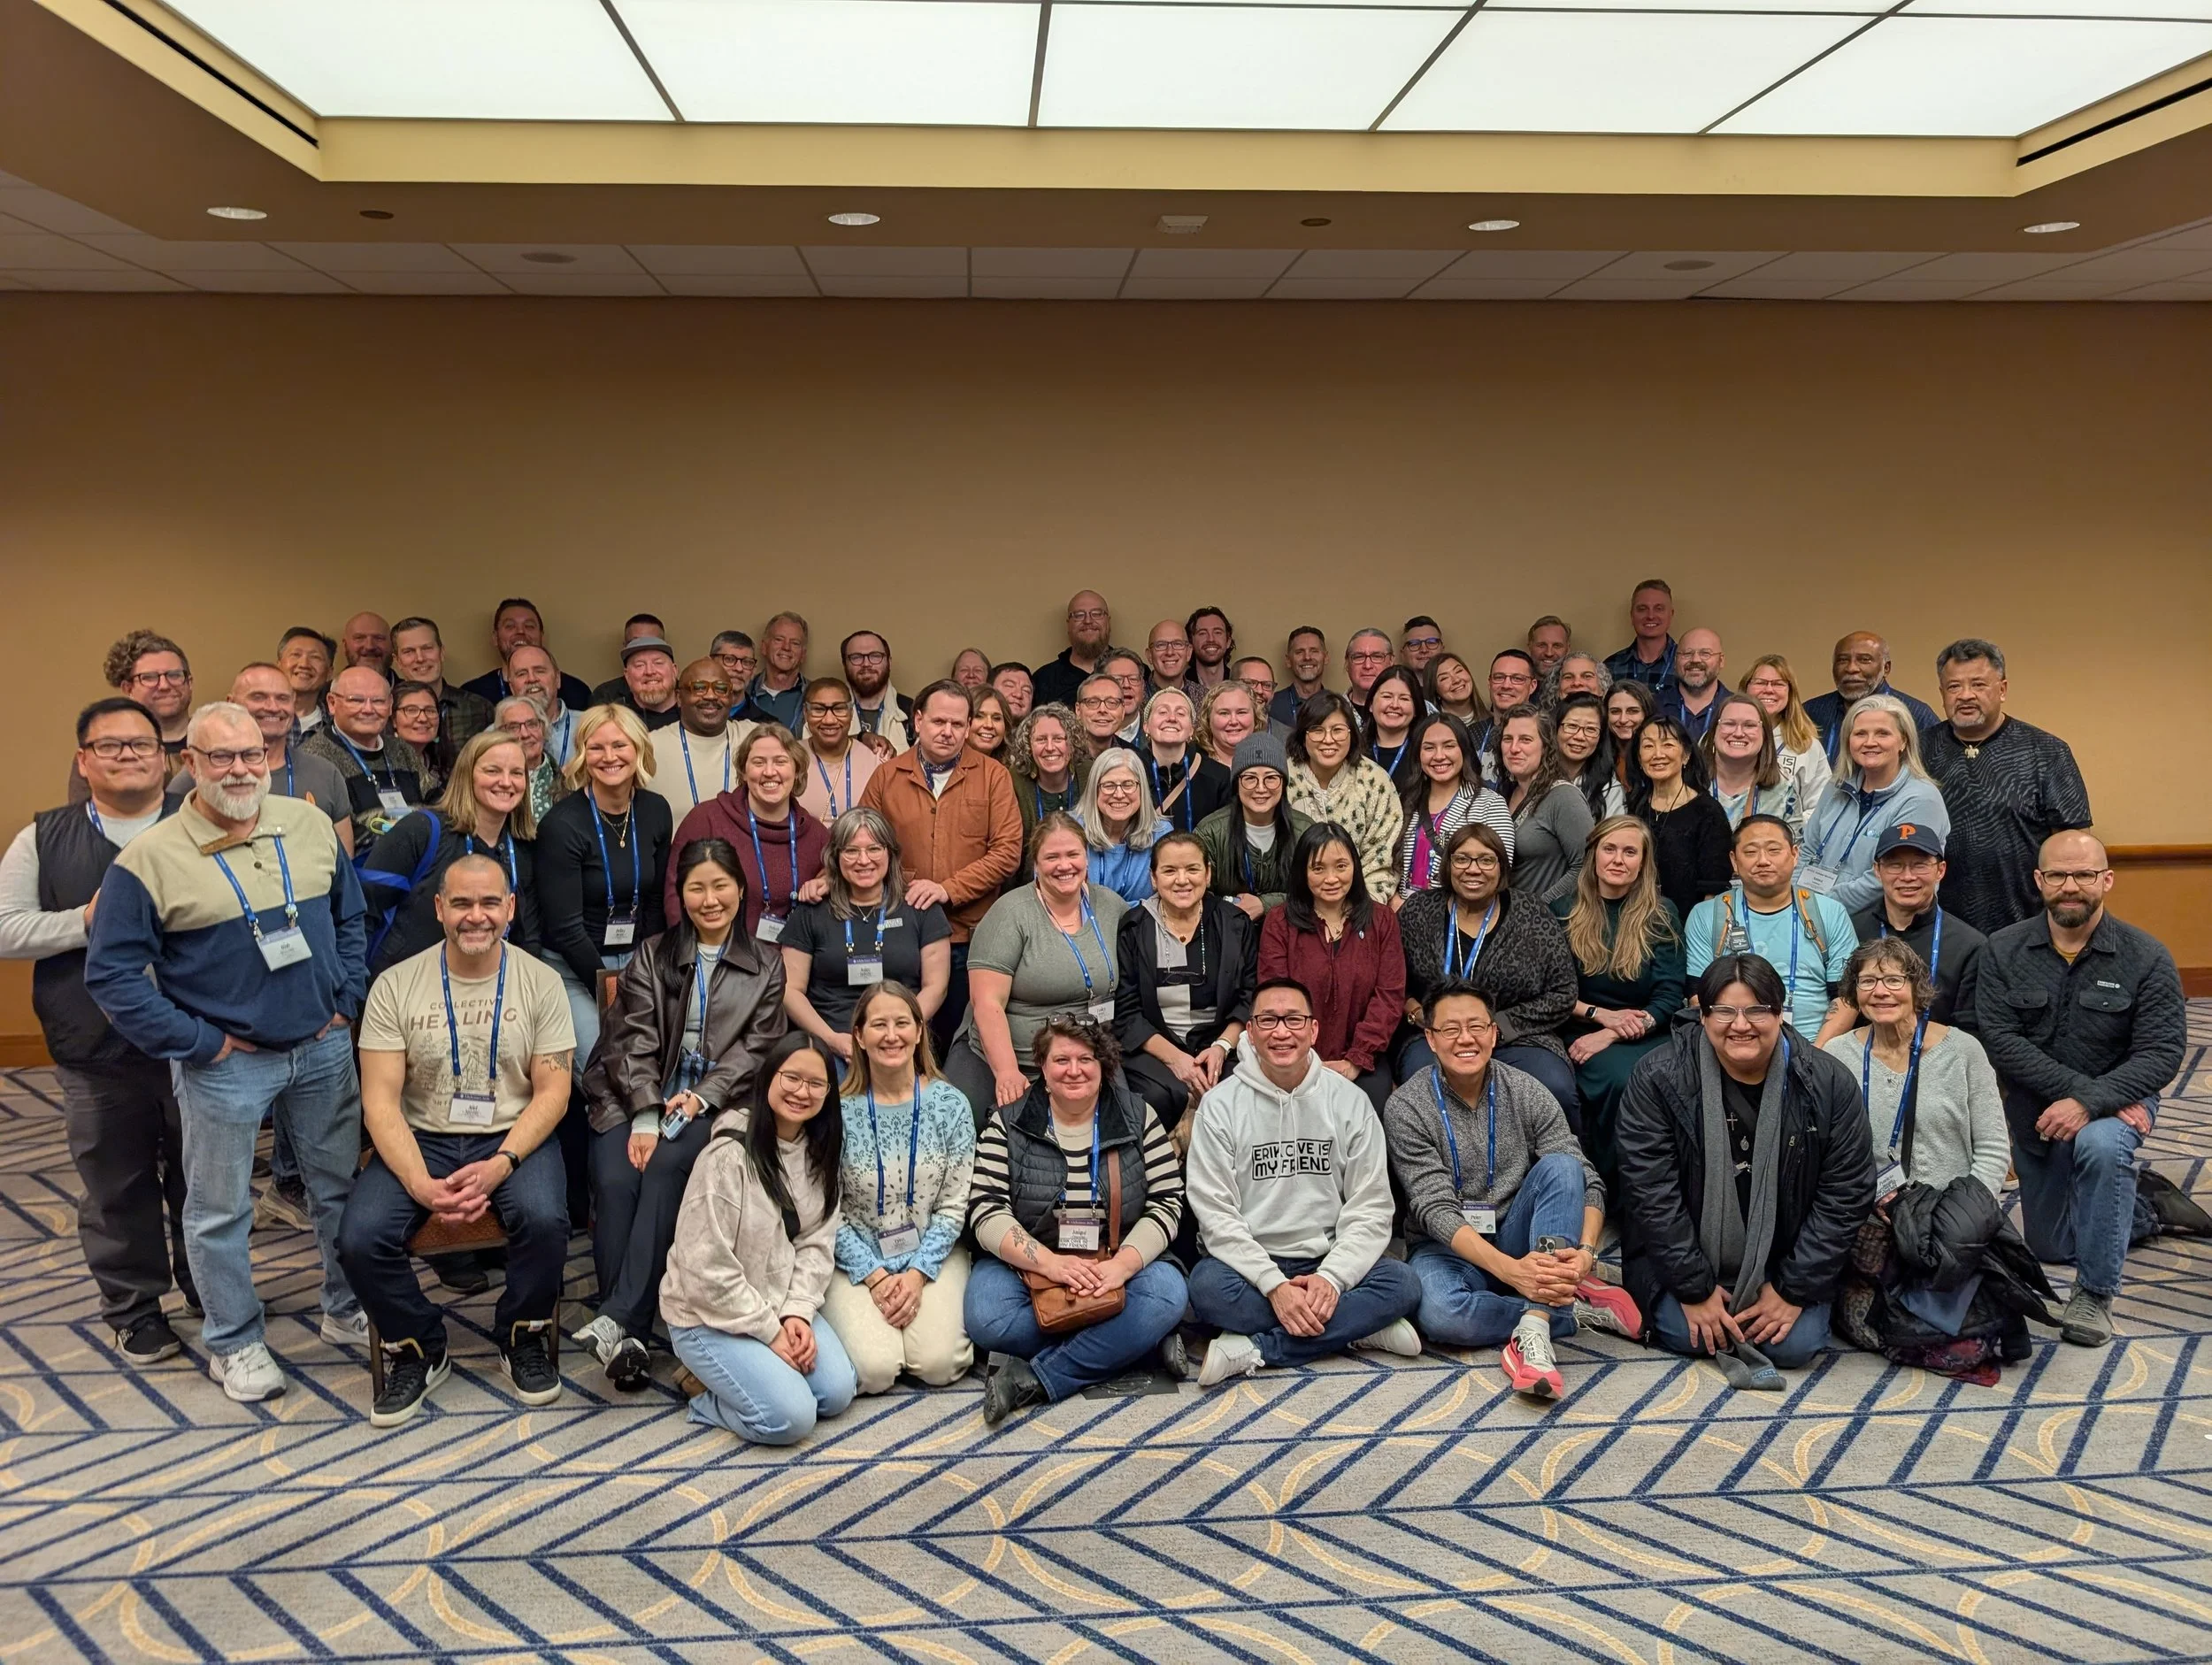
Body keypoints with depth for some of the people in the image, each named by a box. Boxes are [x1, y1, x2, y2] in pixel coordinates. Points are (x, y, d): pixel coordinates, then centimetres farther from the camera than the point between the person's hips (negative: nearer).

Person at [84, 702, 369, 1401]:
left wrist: (347, 1002, 4)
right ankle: (233, 1342, 26)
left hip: (323, 1048, 4)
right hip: (225, 1063, -3)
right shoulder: (149, 858, -12)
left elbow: (350, 918, 12)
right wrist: (197, 1042, -12)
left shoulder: (310, 824, 0)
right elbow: (111, 974, -10)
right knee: (220, 1211, 8)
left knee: (343, 1188, 16)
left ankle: (349, 1309, 35)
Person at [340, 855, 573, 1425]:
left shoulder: (539, 982, -1)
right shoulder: (395, 986, -2)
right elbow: (380, 1101, -6)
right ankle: (417, 1351, 5)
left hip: (513, 1137, -1)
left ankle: (524, 1339, 0)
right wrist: (421, 1184, -21)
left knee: (544, 1219, -31)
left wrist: (501, 1164, -20)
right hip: (421, 1140, 1)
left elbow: (553, 1092, -3)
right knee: (360, 1239, -24)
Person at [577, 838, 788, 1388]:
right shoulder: (651, 956, 15)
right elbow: (634, 1040, 3)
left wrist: (703, 1096, -12)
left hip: (715, 1102, -1)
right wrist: (646, 1117, -12)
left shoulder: (766, 964, 14)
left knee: (666, 1169, -31)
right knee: (615, 1182, -27)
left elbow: (757, 1047, 4)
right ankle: (628, 1338, -28)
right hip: (637, 1098, 1)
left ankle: (618, 1321, -35)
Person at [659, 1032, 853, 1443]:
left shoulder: (819, 1154, 1)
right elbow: (707, 1269, -22)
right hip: (710, 1315, -7)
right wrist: (770, 1332, -17)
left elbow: (817, 1245, 1)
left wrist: (797, 1313, -15)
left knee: (837, 1392, -9)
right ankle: (709, 1388, 6)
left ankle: (733, 1375, 12)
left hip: (782, 1306, 7)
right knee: (791, 1416, -21)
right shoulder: (729, 1155, -22)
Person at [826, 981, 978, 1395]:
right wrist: (875, 1276, -12)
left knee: (939, 1363, -22)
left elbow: (954, 1205, -2)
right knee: (873, 1370, -21)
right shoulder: (839, 1111, -7)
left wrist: (917, 1274, -12)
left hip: (933, 1256, 1)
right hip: (858, 1261, -1)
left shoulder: (949, 1104, -3)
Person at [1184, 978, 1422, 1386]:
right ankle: (1359, 1329, -19)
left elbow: (1370, 1211, -2)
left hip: (1328, 1264, 2)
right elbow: (1216, 1215, -8)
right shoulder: (1220, 1104, -2)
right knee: (1208, 1287, -33)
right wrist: (1275, 1285, -21)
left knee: (1402, 1283, -25)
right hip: (1250, 1263, -2)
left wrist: (1331, 1277, -18)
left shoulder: (1349, 1100, 3)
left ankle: (1253, 1350, -23)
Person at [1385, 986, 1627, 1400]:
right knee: (1439, 1314, -37)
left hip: (1517, 1240, 3)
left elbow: (1586, 1180, -7)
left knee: (1560, 1165, -25)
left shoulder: (1526, 1092, -2)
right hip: (1449, 1249, -3)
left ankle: (1532, 1335, -35)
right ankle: (1576, 1309, -16)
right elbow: (1436, 1210, -19)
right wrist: (1510, 1270, -34)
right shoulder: (1406, 1107, -11)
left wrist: (1586, 1251, -29)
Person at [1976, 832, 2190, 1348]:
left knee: (2100, 1146, -39)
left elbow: (2162, 1053, -20)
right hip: (2033, 1110, 3)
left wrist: (2090, 1102, -33)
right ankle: (2142, 1206, 47)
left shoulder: (2146, 957, -15)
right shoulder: (2004, 951, -10)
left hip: (2117, 1101, -3)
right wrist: (2076, 1086, -29)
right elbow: (1999, 1039, -19)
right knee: (2051, 1247, 16)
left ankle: (2095, 1293, -23)